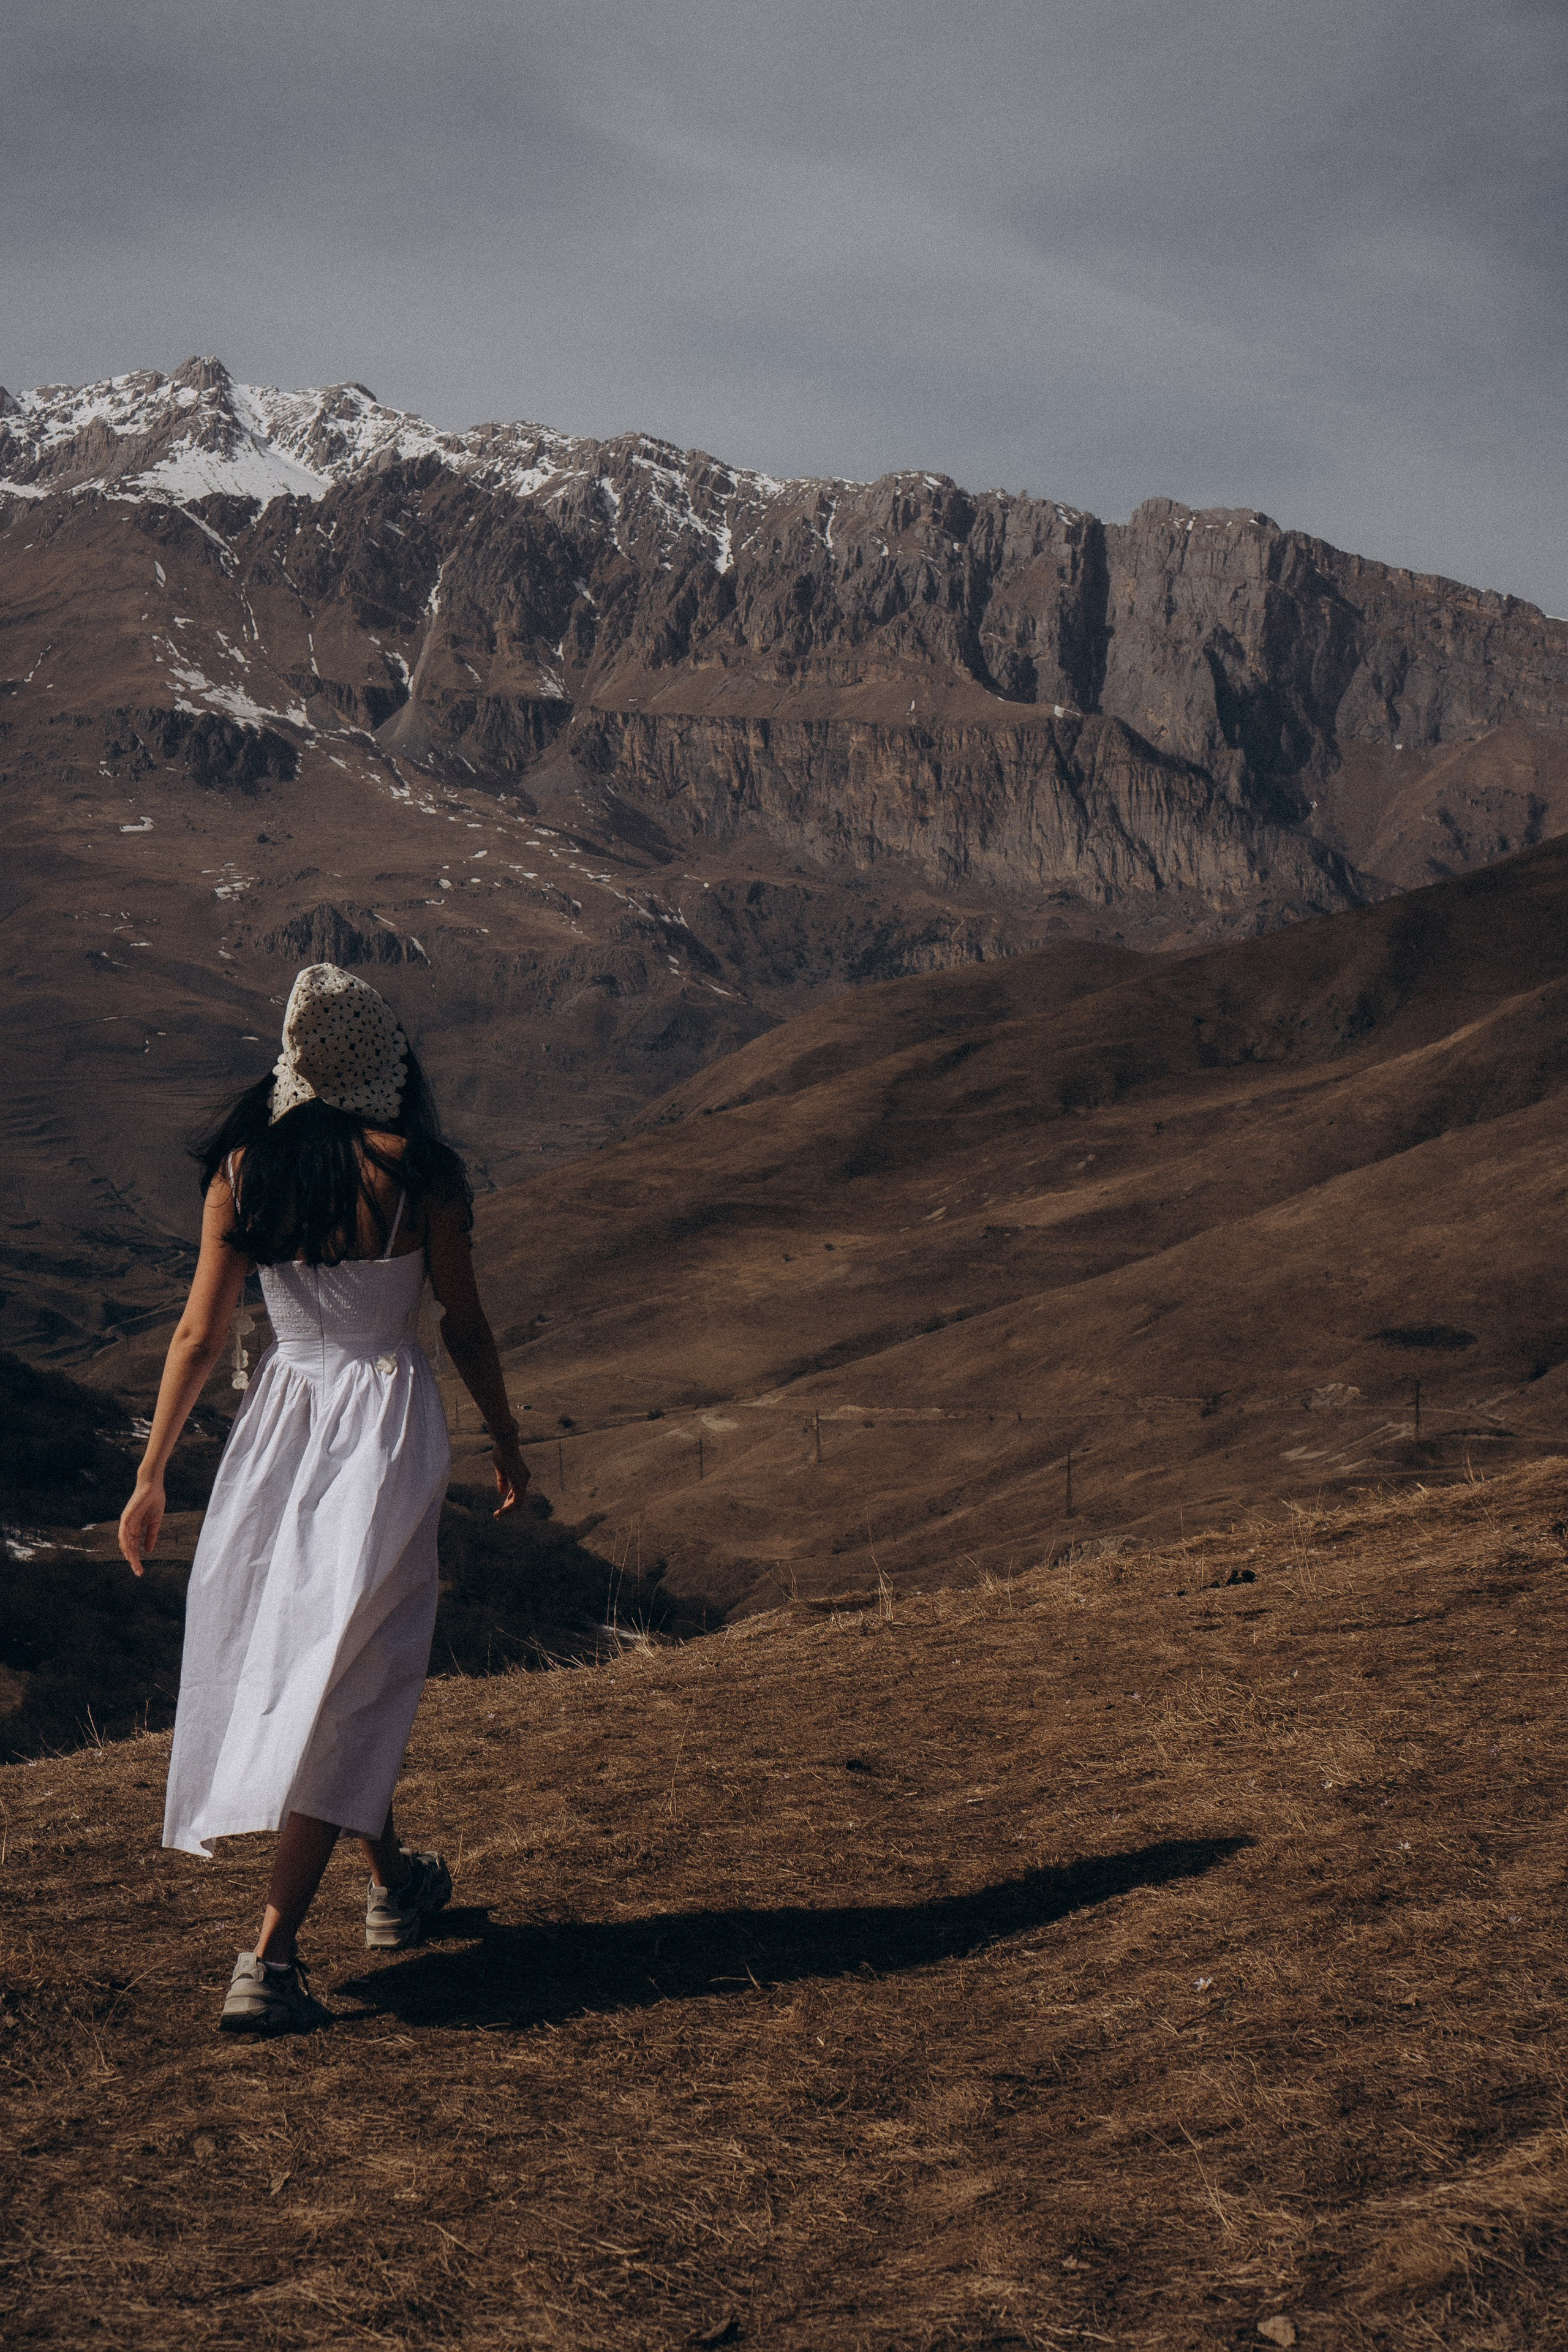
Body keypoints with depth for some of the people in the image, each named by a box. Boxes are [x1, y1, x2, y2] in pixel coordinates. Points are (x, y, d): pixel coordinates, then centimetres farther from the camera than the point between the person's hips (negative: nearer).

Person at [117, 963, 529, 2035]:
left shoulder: (242, 1169, -4)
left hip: (282, 1417, 4)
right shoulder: (414, 1168, -12)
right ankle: (269, 1959, -8)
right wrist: (507, 1444, 9)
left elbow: (201, 1333, -3)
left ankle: (395, 1881, 39)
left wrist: (153, 1476, 5)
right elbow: (466, 1325, -5)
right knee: (346, 1677, -1)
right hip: (388, 1424, -4)